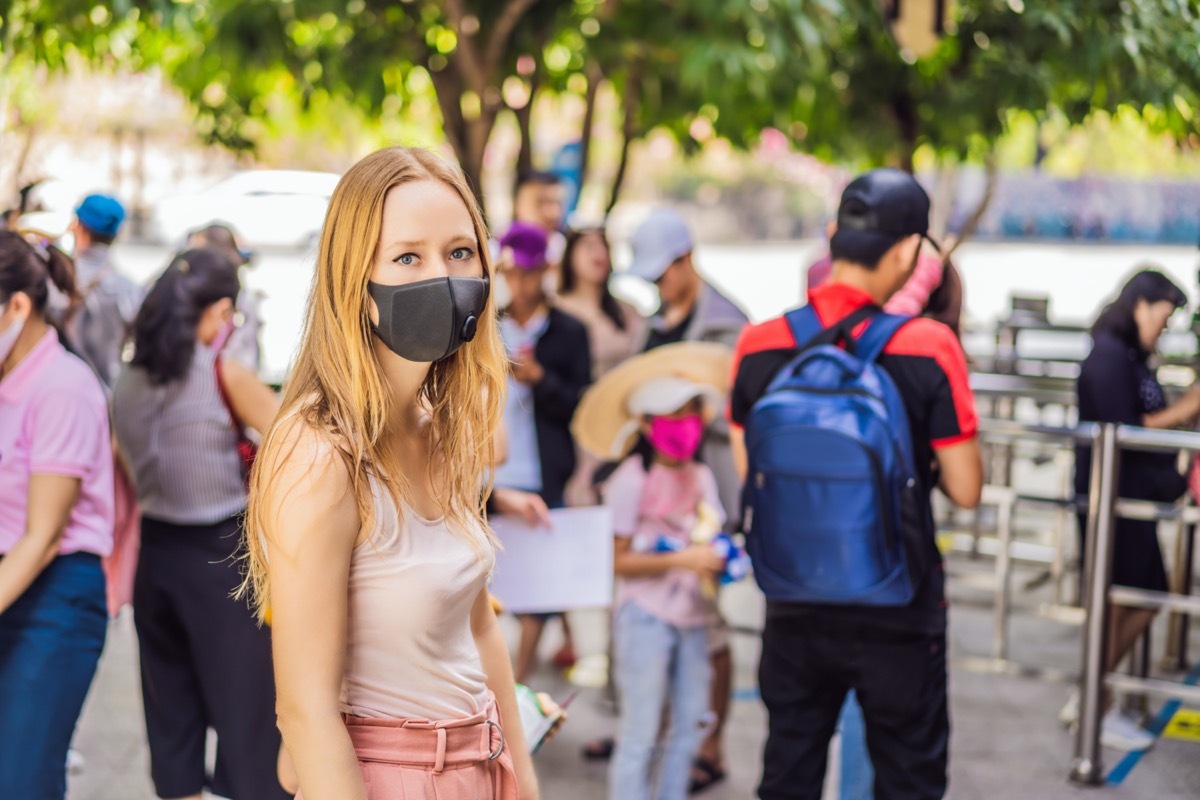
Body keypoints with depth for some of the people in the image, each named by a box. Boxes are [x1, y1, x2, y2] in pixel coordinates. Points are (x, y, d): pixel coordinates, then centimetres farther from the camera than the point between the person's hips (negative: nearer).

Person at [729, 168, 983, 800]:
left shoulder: (759, 345, -7)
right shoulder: (929, 348, -17)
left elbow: (749, 474, 4)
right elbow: (965, 490, -11)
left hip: (795, 608, 3)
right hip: (898, 614, -3)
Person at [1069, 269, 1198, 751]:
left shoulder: (1133, 357, 13)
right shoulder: (1108, 356, -15)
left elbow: (1149, 419, 11)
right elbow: (1122, 431, -19)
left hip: (1136, 496, 9)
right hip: (1109, 496, -9)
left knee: (1146, 599, 13)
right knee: (1114, 603, -1)